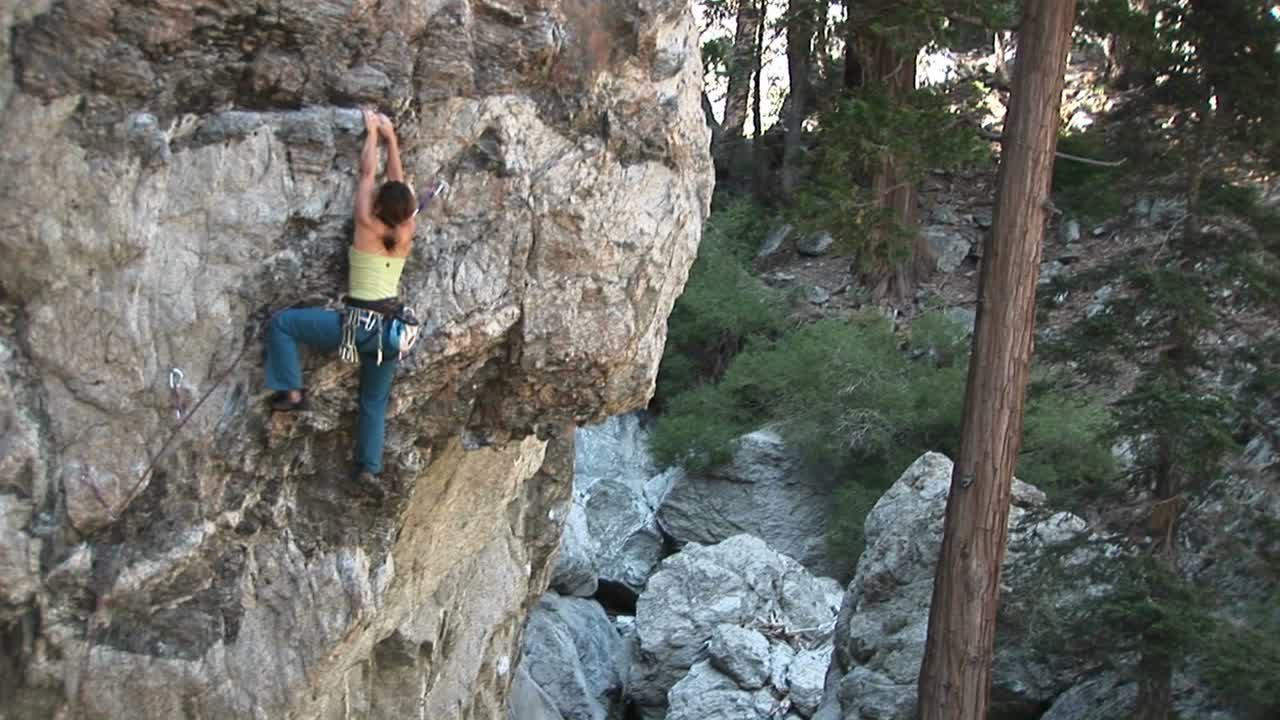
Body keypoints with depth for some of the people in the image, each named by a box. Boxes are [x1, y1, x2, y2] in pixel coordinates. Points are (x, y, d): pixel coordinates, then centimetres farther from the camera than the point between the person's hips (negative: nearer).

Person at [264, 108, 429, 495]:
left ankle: (292, 392, 2)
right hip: (391, 328, 5)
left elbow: (367, 173, 1)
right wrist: (391, 137, 21)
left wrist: (372, 133, 13)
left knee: (282, 323, 9)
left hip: (358, 324, -5)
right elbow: (398, 181, 13)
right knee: (375, 401, 18)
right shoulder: (406, 234, 0)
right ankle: (368, 468, 13)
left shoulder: (367, 226, -11)